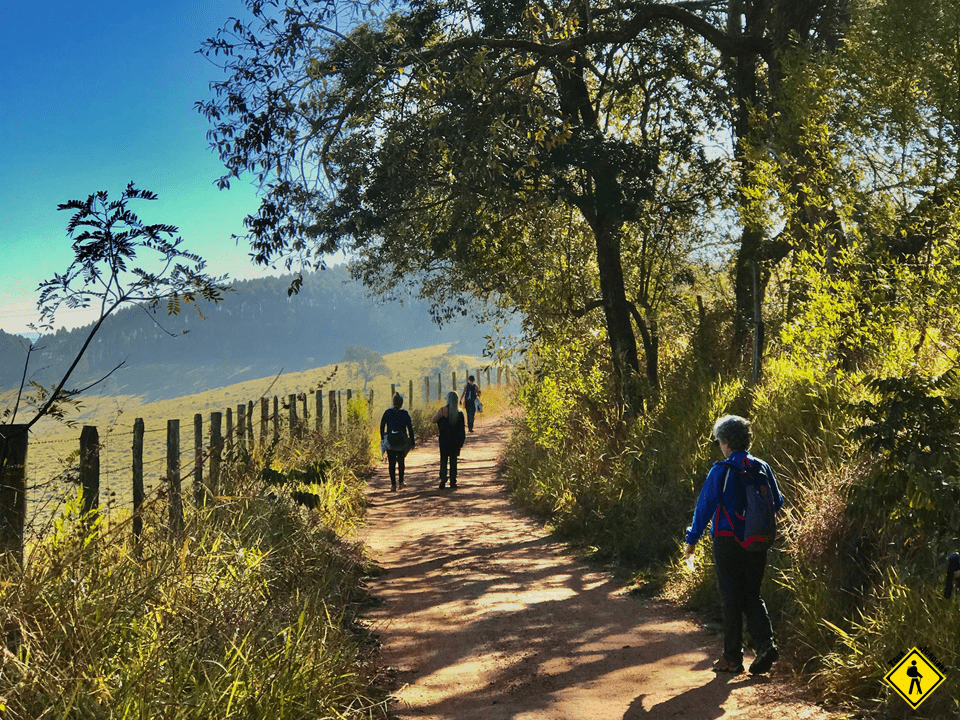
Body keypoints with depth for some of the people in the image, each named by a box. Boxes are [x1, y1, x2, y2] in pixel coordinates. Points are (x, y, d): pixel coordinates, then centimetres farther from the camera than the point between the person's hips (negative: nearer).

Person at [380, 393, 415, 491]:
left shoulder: (387, 412, -2)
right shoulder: (404, 413, -5)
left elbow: (382, 426, 2)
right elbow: (410, 428, -5)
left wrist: (382, 439, 11)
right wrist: (412, 442, 1)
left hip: (390, 442, 0)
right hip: (402, 442, 0)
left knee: (392, 463, 4)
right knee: (401, 462, 18)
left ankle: (393, 484, -1)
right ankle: (401, 482, 20)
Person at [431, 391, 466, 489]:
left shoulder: (442, 410, -11)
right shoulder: (459, 412, -3)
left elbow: (433, 420, -3)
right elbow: (462, 428, 0)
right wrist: (462, 441, 8)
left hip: (444, 439, -2)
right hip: (456, 440, 2)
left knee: (443, 460, 7)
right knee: (453, 461, 10)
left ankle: (443, 480, -7)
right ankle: (452, 482, 10)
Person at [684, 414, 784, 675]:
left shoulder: (721, 470, -12)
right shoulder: (762, 467, 3)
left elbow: (705, 506, -11)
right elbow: (777, 502, 12)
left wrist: (692, 540, -3)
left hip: (728, 542, -4)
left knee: (731, 599, 5)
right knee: (752, 597, 15)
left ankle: (732, 658, 10)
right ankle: (766, 643, -4)